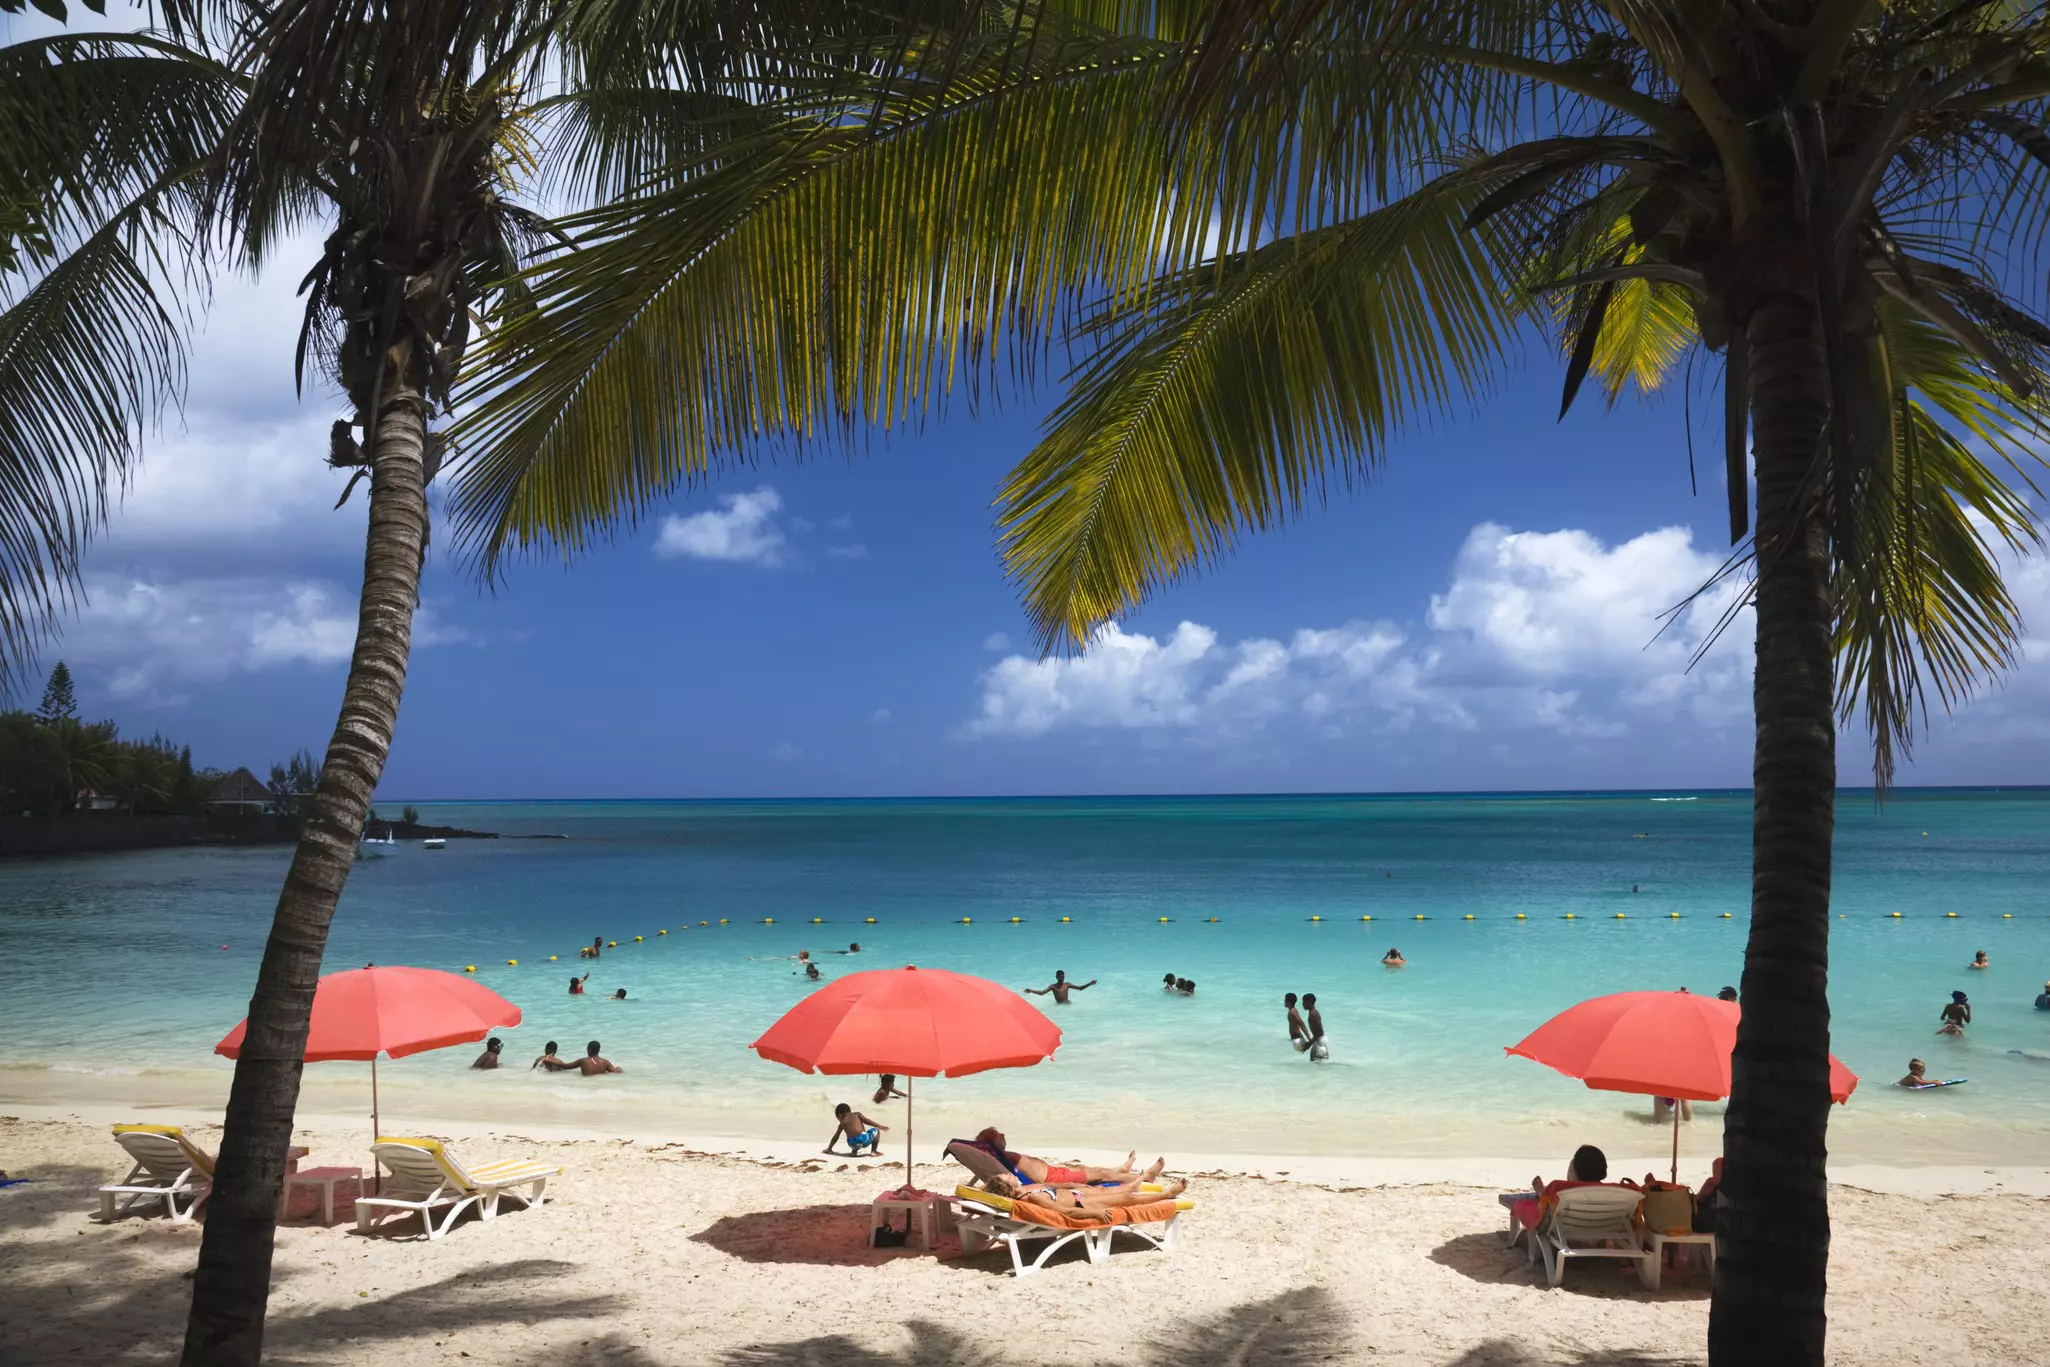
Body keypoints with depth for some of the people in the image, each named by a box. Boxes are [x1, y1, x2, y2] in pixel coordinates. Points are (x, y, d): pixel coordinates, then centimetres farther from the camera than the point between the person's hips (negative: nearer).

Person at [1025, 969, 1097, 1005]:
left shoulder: (1067, 985, 7)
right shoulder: (1053, 986, -1)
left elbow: (1080, 988, 9)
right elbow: (1042, 993, -11)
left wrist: (1090, 983, -3)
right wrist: (1031, 990, -28)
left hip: (1067, 1004, 2)